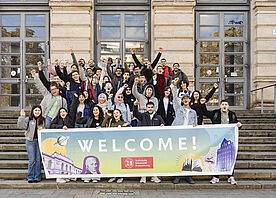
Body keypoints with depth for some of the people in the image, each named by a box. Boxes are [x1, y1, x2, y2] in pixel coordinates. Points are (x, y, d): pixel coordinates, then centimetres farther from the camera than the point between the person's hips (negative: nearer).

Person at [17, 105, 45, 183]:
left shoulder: (43, 120, 9)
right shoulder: (28, 119, 5)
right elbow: (21, 126, -4)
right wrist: (22, 116, -9)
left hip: (40, 141, 1)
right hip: (30, 141, -1)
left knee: (38, 160, 2)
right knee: (32, 160, 0)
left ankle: (37, 177, 10)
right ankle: (30, 177, 11)